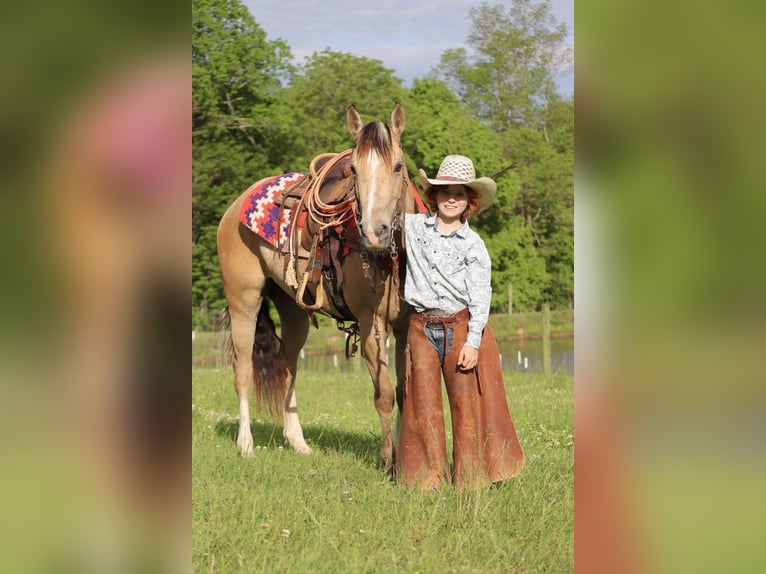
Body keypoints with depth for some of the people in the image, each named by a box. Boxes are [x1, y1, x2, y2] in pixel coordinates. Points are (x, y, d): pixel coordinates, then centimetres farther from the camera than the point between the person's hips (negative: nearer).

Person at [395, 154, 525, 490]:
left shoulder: (472, 244, 0)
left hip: (461, 328, -2)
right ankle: (428, 478, 8)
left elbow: (480, 295, -4)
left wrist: (473, 341, -12)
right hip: (421, 328, 2)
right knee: (423, 405, 1)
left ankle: (470, 476, 7)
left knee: (466, 403, -1)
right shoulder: (414, 227, 7)